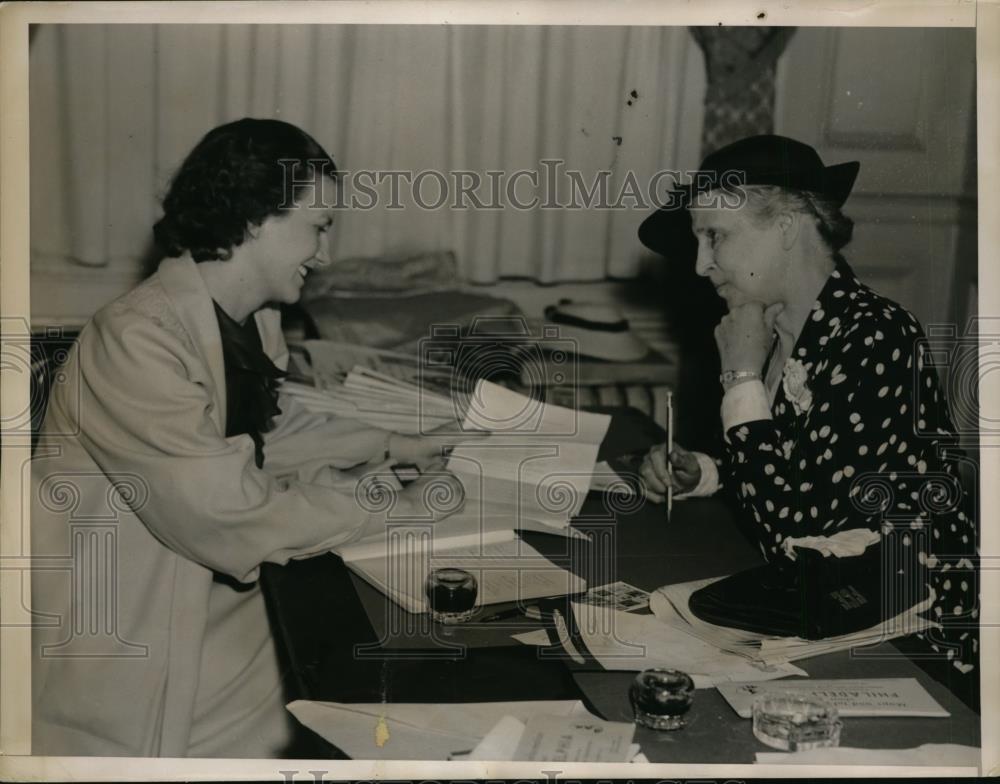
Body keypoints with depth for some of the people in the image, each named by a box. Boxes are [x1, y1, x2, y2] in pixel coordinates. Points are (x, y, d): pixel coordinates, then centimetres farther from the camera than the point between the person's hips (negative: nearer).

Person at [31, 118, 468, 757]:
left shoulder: (255, 319, -1)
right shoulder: (136, 342, -29)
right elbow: (235, 520, -30)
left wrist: (389, 447, 3)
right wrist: (400, 510, -21)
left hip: (218, 589, 8)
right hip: (128, 627, -8)